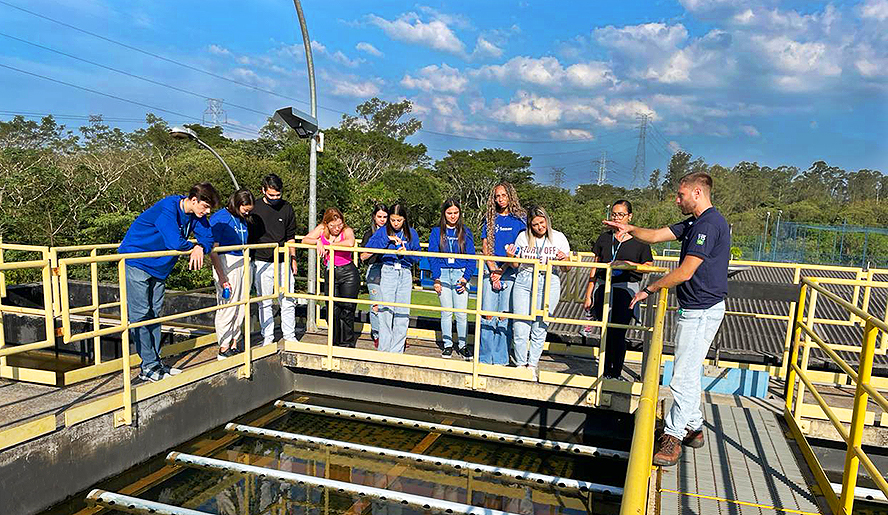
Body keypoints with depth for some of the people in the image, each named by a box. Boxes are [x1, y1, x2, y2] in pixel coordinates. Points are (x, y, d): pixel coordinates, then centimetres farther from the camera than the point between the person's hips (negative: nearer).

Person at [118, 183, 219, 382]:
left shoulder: (195, 215, -3)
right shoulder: (167, 209, -27)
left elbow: (208, 237, 1)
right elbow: (175, 242, -37)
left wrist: (200, 248, -21)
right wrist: (192, 246, -17)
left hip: (159, 267, 8)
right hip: (136, 263, -8)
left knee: (155, 314, 10)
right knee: (141, 315, -6)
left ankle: (156, 362, 16)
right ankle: (148, 367, -3)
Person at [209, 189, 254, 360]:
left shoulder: (243, 220, 14)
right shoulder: (220, 218, -8)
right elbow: (213, 250, -12)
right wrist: (222, 277, -16)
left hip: (244, 264, 7)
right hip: (227, 264, -7)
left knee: (241, 308, 9)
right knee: (227, 308, -4)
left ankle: (234, 345, 20)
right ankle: (223, 350, 6)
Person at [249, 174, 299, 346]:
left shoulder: (287, 208, 5)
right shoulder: (255, 209, -2)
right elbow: (248, 236, 5)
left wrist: (293, 258, 10)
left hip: (283, 262, 2)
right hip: (262, 262, -2)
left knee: (288, 302, 3)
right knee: (265, 303, 6)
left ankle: (290, 336, 16)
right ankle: (267, 337, 17)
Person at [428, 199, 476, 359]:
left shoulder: (465, 232, 6)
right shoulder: (437, 232, 6)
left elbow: (471, 257, 4)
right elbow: (432, 256, 4)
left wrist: (466, 277, -6)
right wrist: (436, 278, -5)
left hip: (460, 274, 0)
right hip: (443, 274, 0)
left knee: (461, 313, -1)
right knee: (446, 312, 3)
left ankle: (462, 345, 12)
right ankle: (447, 345, 15)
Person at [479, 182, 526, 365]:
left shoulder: (520, 218, 4)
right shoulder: (491, 219, 13)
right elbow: (485, 245, 9)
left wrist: (502, 271, -9)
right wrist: (493, 269, -5)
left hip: (510, 270, -2)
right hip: (491, 269, 2)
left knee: (504, 314, -4)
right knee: (487, 312, -2)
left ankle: (500, 358, 4)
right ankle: (484, 357, 5)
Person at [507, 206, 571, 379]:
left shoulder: (558, 237, 4)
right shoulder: (523, 236, 6)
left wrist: (564, 259, -14)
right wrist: (511, 256, -5)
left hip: (549, 283, -1)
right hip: (524, 282, 1)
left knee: (540, 328, 2)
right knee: (520, 326, -3)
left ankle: (532, 366, 17)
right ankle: (520, 365, 14)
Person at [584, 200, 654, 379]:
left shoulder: (639, 240, 0)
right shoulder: (604, 237, 9)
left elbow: (648, 266, 1)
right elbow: (595, 268, 9)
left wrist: (628, 264, -16)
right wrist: (588, 295, 7)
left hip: (626, 290, -3)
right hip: (603, 288, 3)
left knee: (618, 334, -2)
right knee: (605, 333, 8)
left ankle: (616, 374, 13)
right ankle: (605, 373, 21)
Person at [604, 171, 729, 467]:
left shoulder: (710, 224, -19)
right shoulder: (694, 223, 14)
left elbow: (685, 272, -23)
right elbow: (656, 236, 16)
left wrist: (649, 290, -14)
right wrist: (630, 228, -1)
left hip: (702, 311, -11)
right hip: (693, 309, 11)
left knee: (684, 376, -6)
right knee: (688, 372, 18)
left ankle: (673, 435, 3)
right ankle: (693, 428, 29)